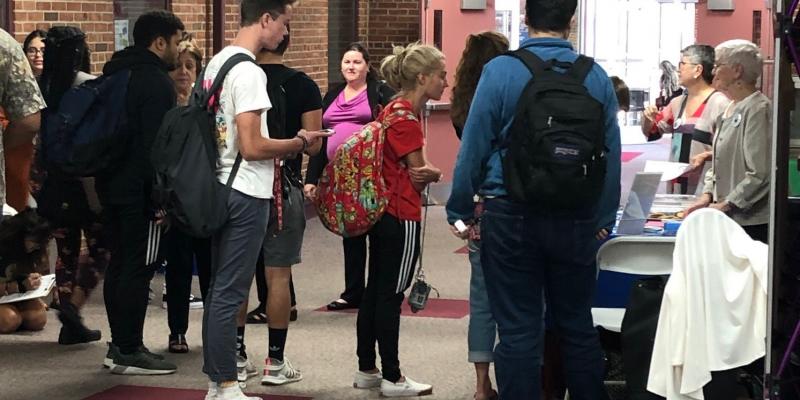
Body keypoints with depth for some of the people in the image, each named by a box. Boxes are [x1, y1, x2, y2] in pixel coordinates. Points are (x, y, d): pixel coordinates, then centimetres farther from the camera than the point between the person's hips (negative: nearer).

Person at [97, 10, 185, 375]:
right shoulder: (156, 81, -13)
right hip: (139, 190, -10)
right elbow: (157, 144, -19)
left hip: (111, 185, 10)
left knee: (119, 263, 13)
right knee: (138, 268, -6)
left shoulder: (114, 75, 16)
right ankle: (130, 352, -4)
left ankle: (119, 345, 18)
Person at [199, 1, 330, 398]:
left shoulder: (217, 63, 12)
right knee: (229, 293, -5)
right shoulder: (250, 73, -17)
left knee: (219, 290, 13)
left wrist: (286, 146, 16)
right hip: (246, 194, -10)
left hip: (220, 188, 10)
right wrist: (299, 143, -7)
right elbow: (252, 147, -21)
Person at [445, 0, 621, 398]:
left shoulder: (499, 71, -10)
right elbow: (611, 154, 3)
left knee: (518, 331, 4)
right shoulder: (596, 76, -2)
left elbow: (473, 147, -8)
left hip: (512, 216, -2)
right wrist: (604, 219, 13)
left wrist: (459, 211, 2)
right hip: (576, 218, 3)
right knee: (577, 326, 15)